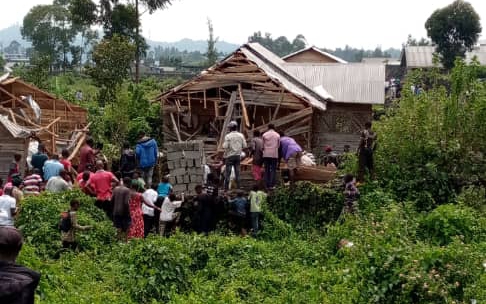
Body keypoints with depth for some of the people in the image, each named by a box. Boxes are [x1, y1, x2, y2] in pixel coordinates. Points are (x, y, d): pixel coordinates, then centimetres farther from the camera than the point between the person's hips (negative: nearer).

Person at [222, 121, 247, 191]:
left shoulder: (228, 136, -11)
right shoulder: (241, 135, 1)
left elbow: (225, 147, -17)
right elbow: (244, 146, 1)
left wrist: (223, 144, 4)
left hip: (230, 156, -4)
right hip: (238, 156, 4)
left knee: (227, 173, 1)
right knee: (237, 172, 9)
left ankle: (226, 188, 1)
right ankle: (238, 187, 9)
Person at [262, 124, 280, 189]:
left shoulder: (264, 135, 2)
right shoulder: (277, 135, 2)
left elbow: (262, 145, 5)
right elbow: (278, 145, 7)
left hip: (266, 154, 1)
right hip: (274, 154, -1)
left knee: (267, 170, 6)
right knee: (273, 170, 2)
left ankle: (267, 185, 3)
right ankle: (272, 185, -5)